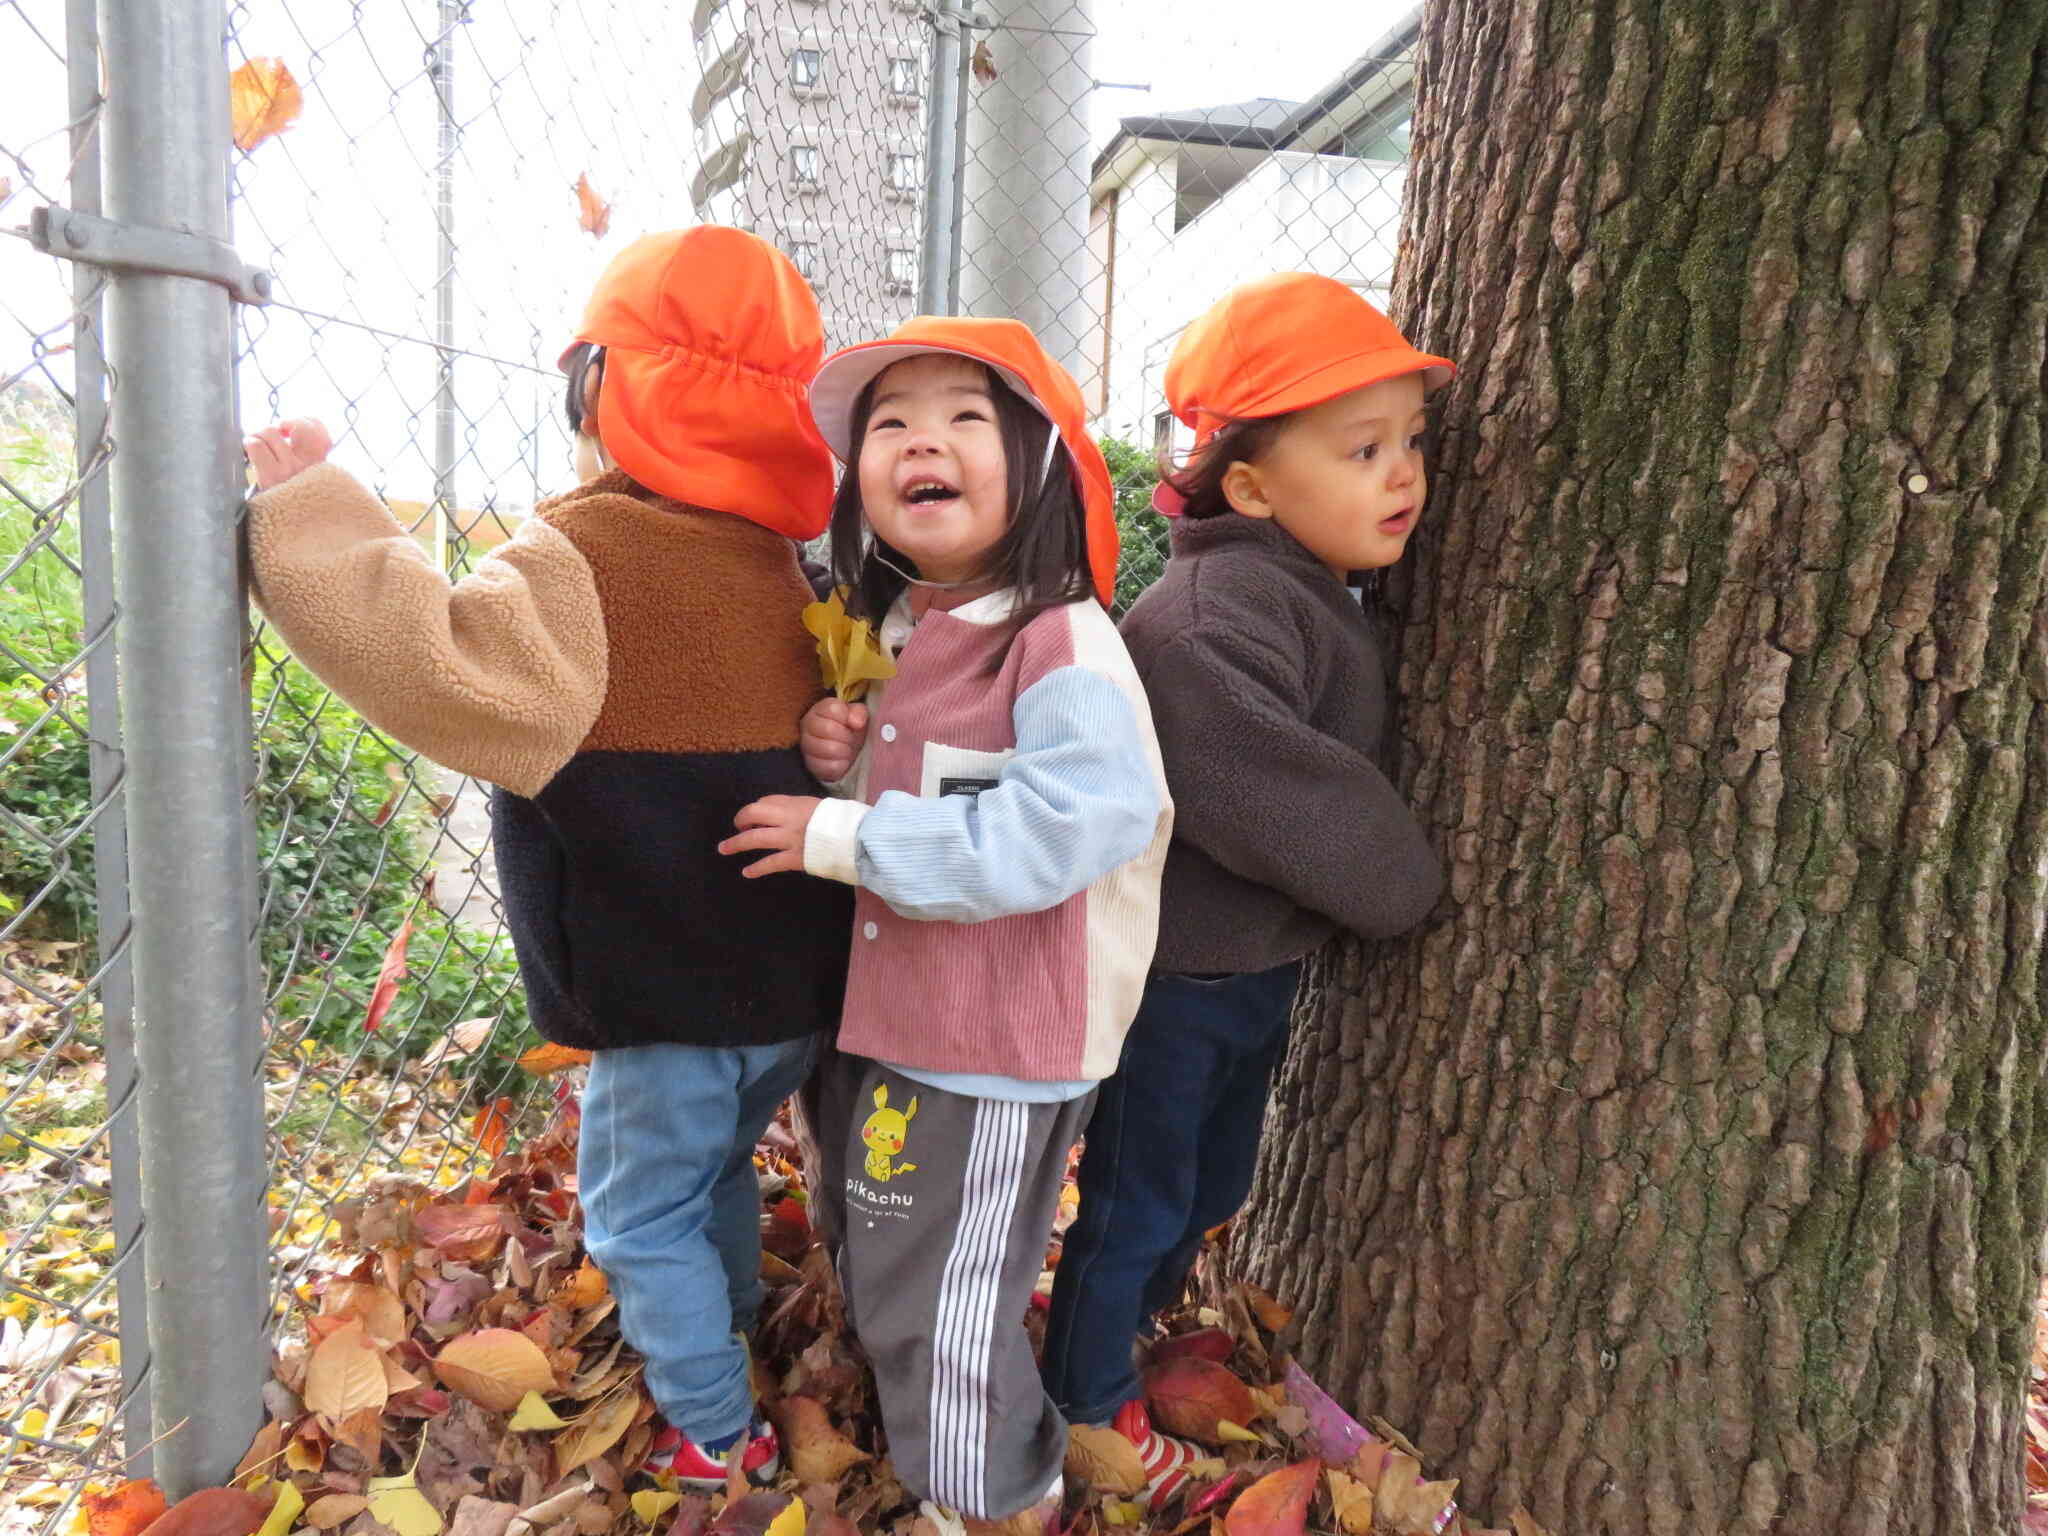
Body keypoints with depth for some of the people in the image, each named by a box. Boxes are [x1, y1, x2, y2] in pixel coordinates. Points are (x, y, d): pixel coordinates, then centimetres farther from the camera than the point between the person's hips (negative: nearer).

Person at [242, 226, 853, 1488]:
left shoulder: (583, 556, -20)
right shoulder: (776, 564, 4)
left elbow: (461, 678, -37)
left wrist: (313, 508, -27)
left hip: (671, 997, -7)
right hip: (797, 982, 7)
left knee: (642, 1216, 15)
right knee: (719, 1174, 28)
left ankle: (717, 1432, 29)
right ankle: (726, 1349, 47)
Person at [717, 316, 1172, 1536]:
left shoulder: (1063, 647, -22)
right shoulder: (892, 638, 5)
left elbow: (1053, 832, -33)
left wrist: (841, 835, -26)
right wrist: (843, 759, -6)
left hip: (994, 1052, -9)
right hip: (885, 1020, 9)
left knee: (940, 1310, 8)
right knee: (869, 1251, 27)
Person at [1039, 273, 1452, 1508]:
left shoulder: (1317, 598, 5)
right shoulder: (1214, 615, -28)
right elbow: (1276, 797, -33)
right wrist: (1406, 885, -18)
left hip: (1261, 965, 9)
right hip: (1178, 974, -9)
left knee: (1210, 1187, 25)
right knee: (1137, 1204, 11)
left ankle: (1127, 1324, 49)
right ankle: (1091, 1405, 35)